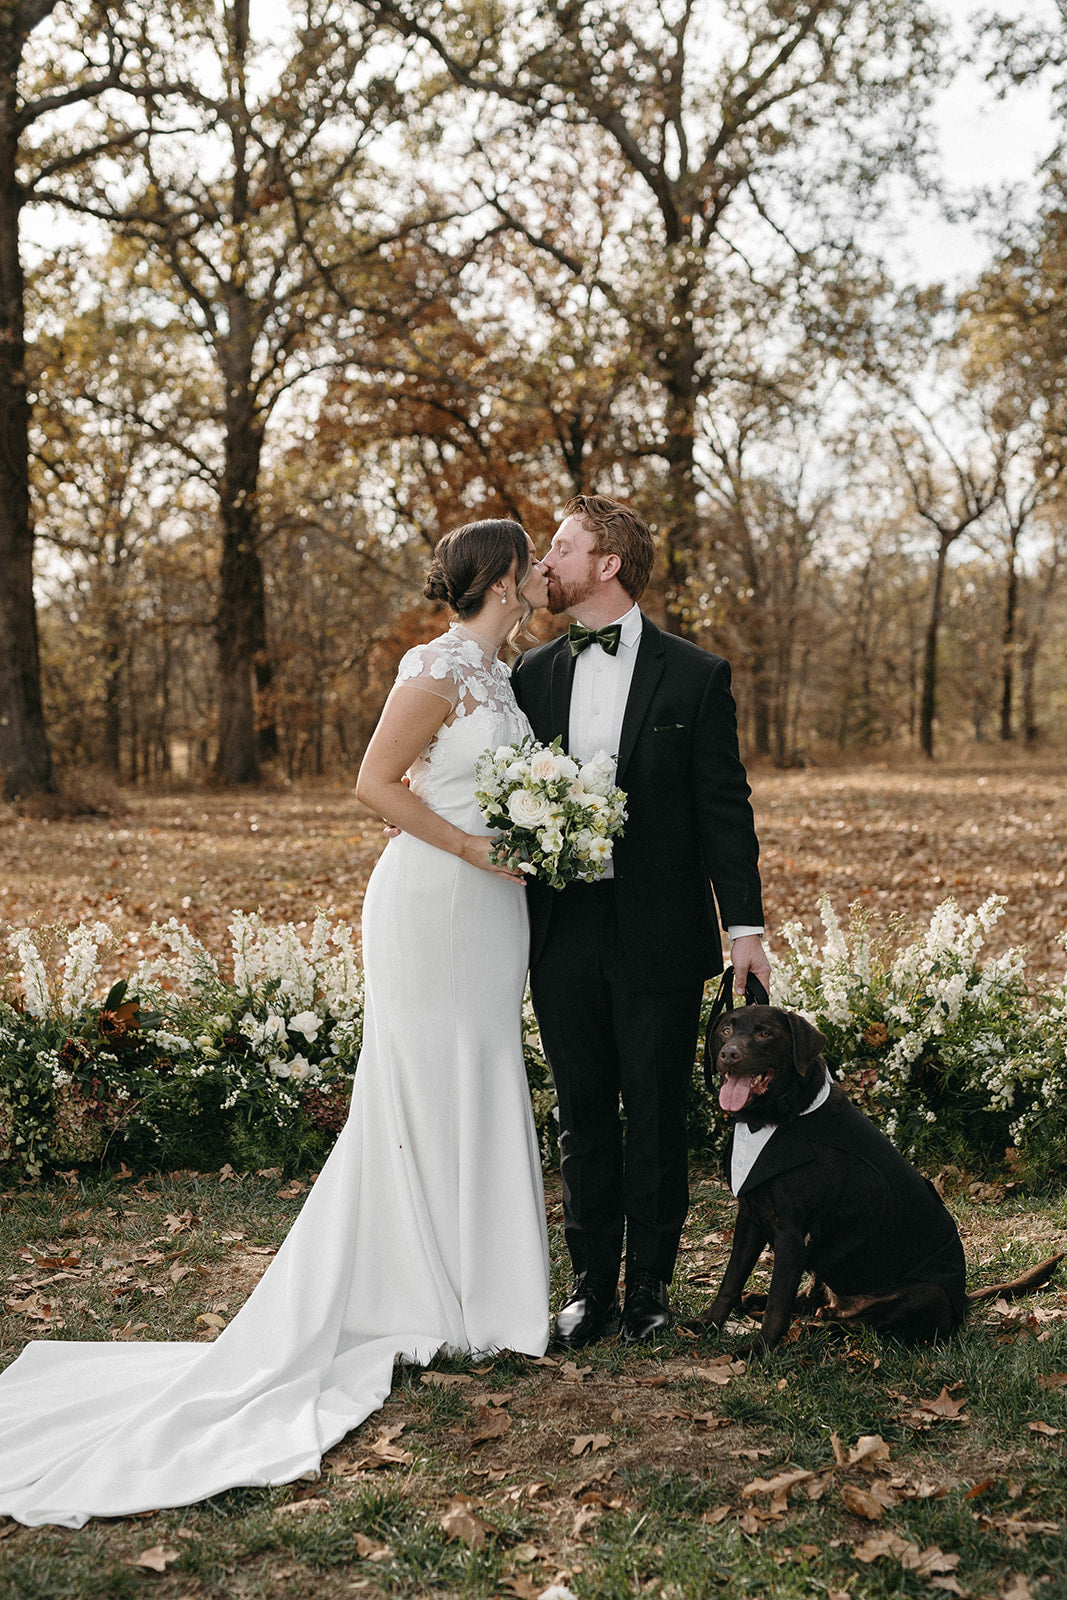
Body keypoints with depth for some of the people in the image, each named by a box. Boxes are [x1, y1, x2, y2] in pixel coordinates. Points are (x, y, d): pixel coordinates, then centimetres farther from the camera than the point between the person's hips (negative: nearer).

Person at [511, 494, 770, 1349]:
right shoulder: (532, 673, 8)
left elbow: (724, 809, -3)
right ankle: (593, 1284, 23)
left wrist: (745, 925, -6)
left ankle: (650, 1285, 22)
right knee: (583, 1116, 11)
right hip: (564, 933, 3)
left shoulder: (694, 675, -2)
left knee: (656, 1117, 7)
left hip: (659, 936, -3)